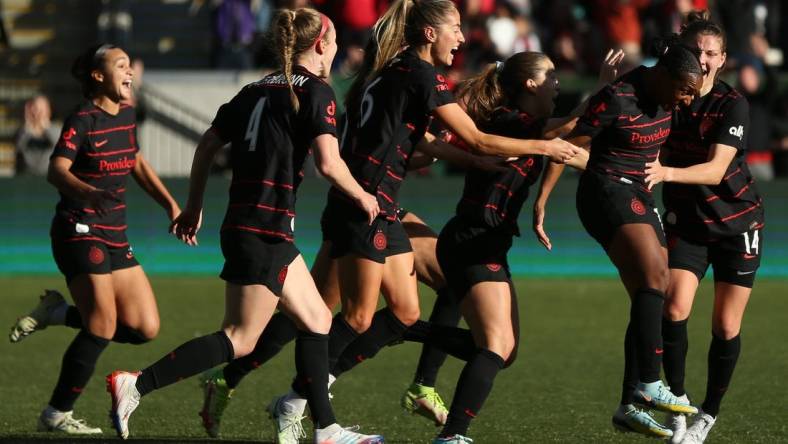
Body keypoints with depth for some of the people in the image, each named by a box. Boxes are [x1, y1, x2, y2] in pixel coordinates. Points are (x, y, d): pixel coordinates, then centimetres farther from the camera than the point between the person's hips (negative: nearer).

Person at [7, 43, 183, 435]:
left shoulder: (126, 116, 10)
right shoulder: (82, 121, -12)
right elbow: (56, 171, -26)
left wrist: (170, 204, 20)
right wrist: (90, 192, -44)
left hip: (115, 236, 8)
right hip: (80, 232, -8)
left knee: (145, 329, 1)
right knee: (103, 327, -14)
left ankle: (58, 313, 16)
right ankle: (56, 415, -2)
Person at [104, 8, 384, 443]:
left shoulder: (256, 89, 14)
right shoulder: (316, 92, -7)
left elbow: (207, 145, 15)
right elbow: (328, 162, -17)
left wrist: (194, 206, 23)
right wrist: (361, 196, 0)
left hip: (241, 224, 9)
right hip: (267, 228, -9)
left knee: (316, 320, 16)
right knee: (241, 338, -7)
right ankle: (136, 385, -15)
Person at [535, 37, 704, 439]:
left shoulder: (665, 99, 5)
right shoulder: (616, 99, -18)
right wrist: (541, 201, -14)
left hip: (639, 197, 9)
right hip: (608, 194, -9)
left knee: (650, 302, 3)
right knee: (653, 276, -28)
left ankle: (629, 407, 7)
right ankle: (648, 386, -36)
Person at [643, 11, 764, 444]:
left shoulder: (733, 105, -18)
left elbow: (715, 169, -27)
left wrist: (667, 173, -46)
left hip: (738, 225, -2)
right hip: (687, 224, 2)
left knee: (726, 327, 1)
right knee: (674, 309, -19)